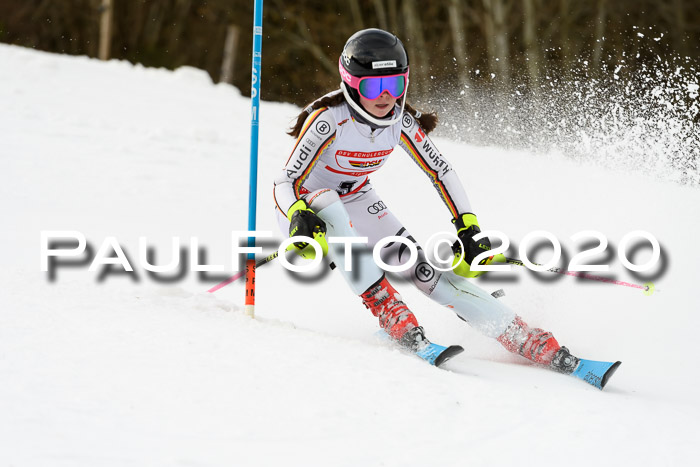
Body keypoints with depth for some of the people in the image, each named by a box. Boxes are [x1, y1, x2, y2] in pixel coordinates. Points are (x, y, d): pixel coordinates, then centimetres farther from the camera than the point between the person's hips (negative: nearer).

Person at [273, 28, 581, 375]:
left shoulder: (401, 121, -16)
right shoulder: (329, 120, -30)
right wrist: (298, 218, -51)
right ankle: (394, 319, -40)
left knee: (422, 268, -14)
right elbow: (286, 181, -30)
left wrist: (468, 227, -13)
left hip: (356, 204, 4)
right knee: (327, 203, -40)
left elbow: (441, 172, -4)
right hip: (307, 208, -4)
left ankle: (534, 344, -16)